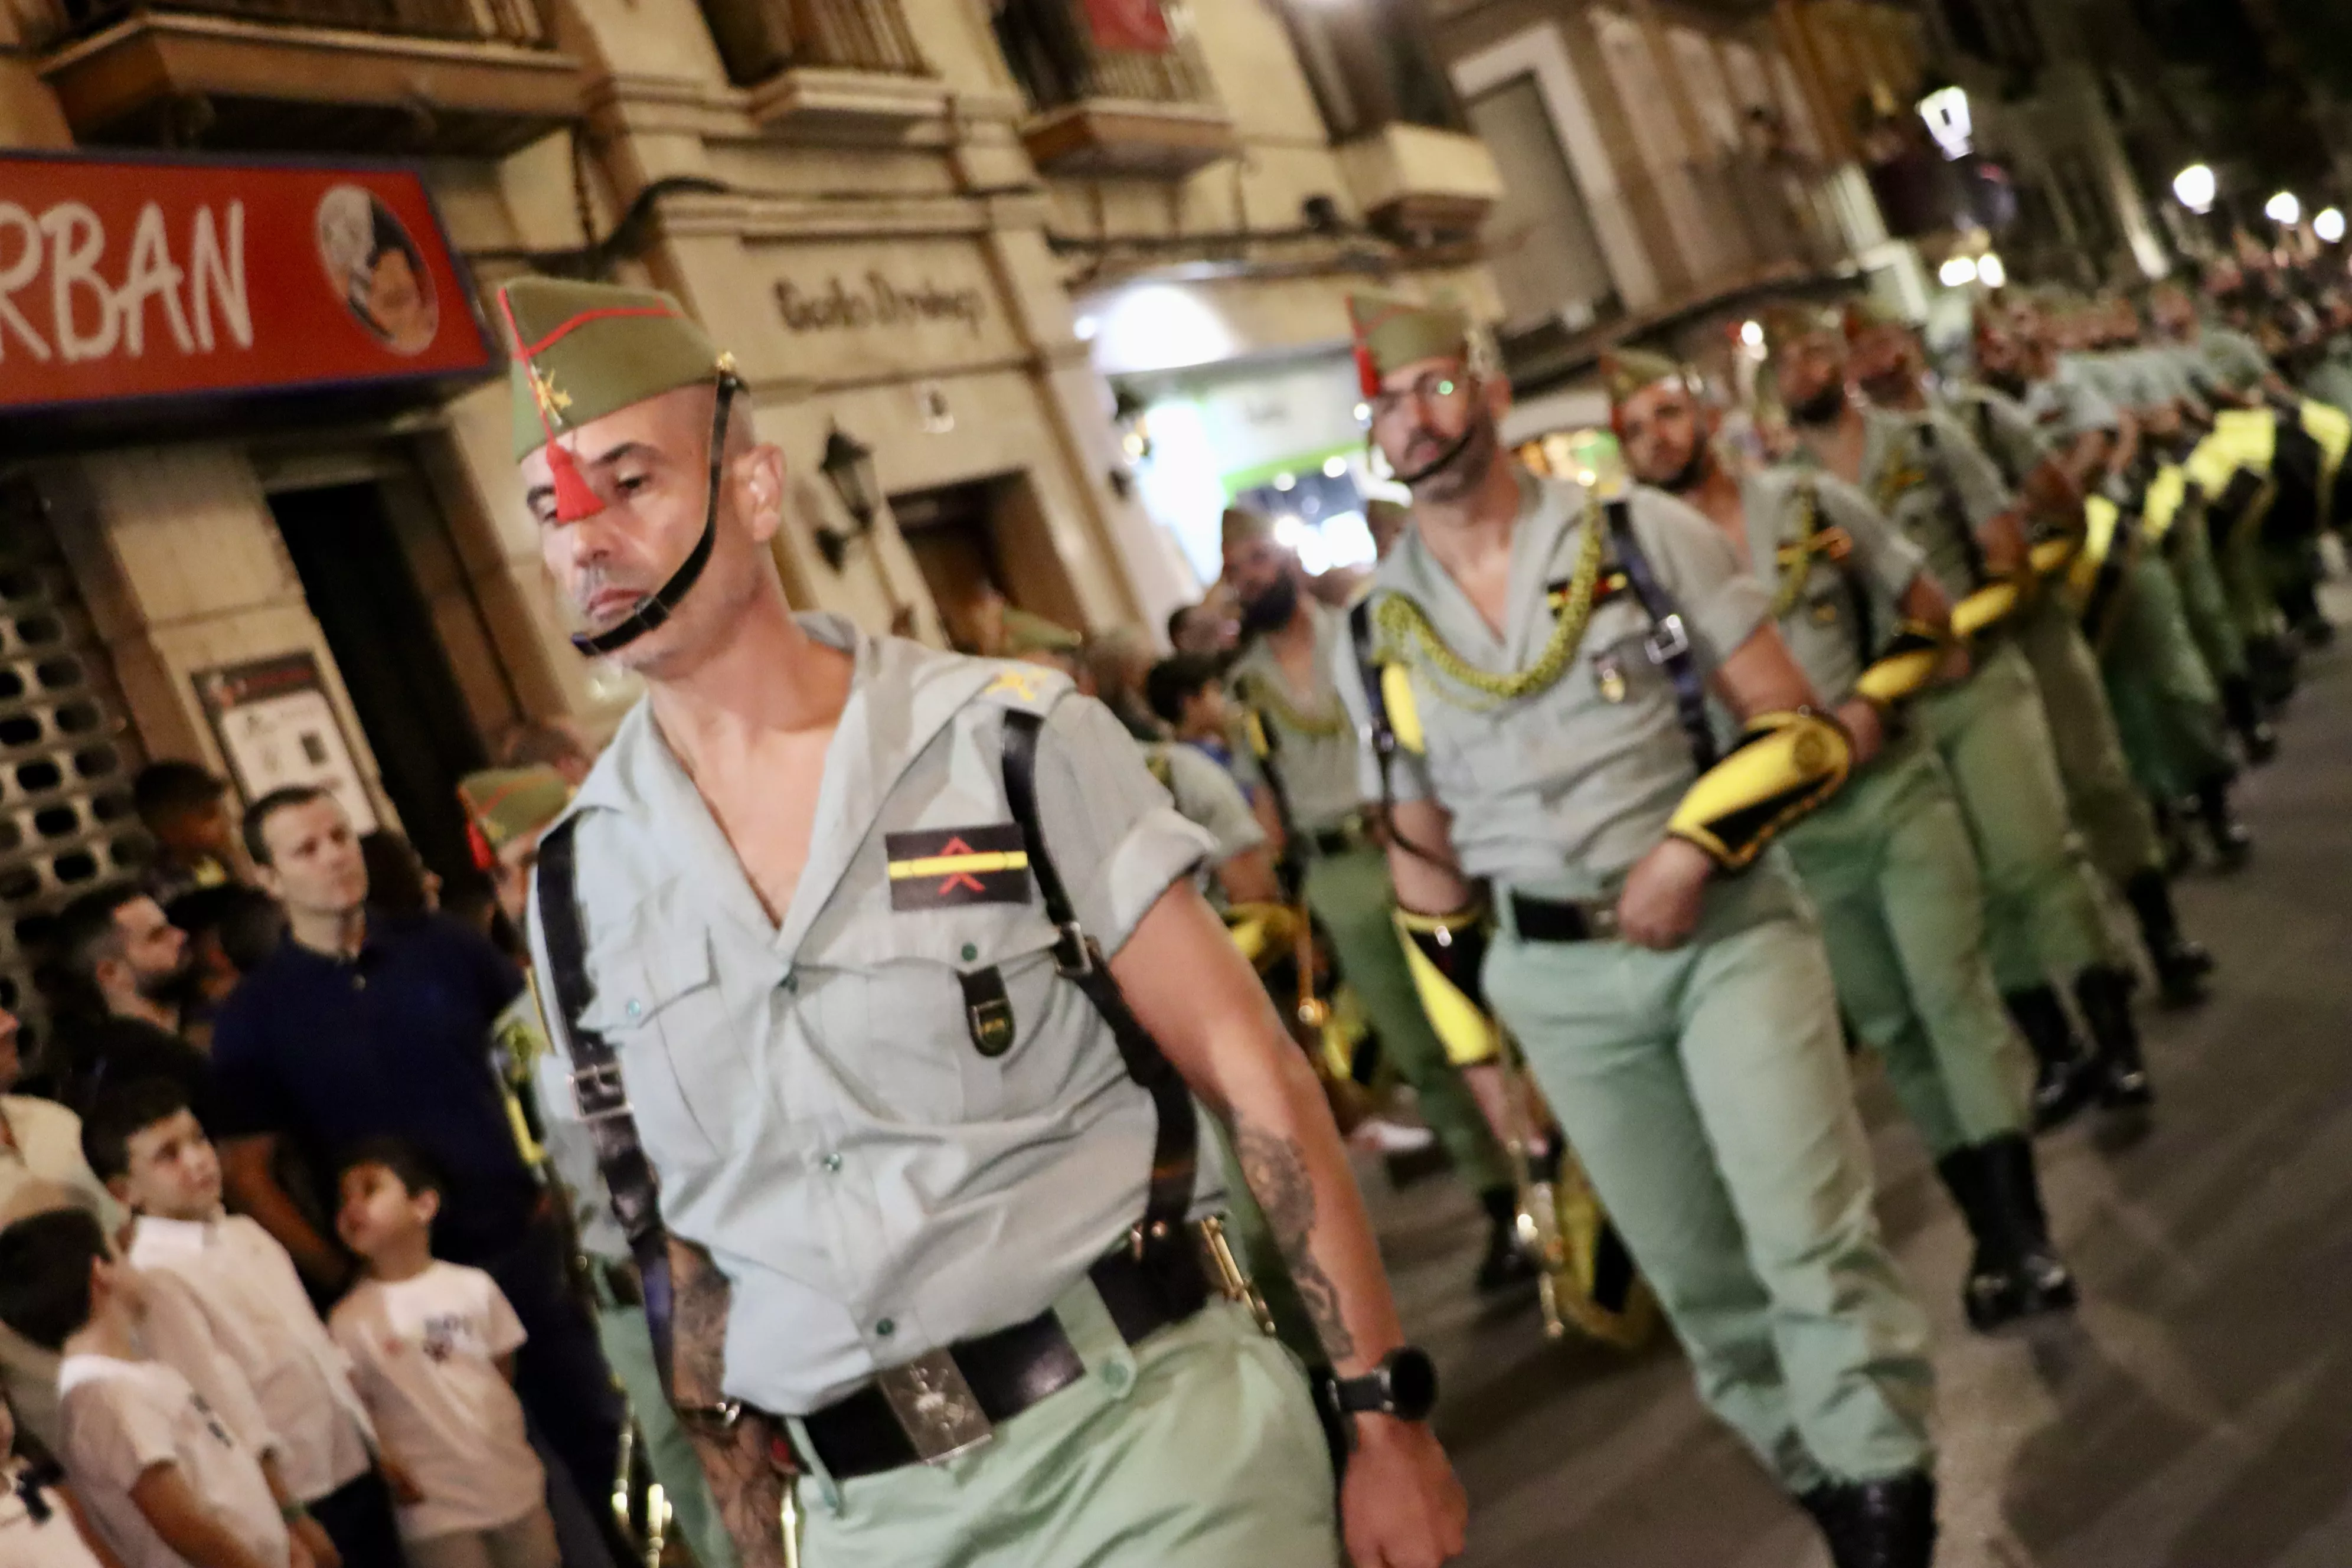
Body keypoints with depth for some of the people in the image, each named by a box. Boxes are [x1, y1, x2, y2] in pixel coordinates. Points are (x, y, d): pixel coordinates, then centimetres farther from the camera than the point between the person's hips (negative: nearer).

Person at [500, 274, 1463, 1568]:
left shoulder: (1013, 742, -6)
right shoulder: (580, 883, 4)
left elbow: (1253, 1081, -5)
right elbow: (682, 1261, 11)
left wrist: (1385, 1418, -6)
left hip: (1152, 1427, -3)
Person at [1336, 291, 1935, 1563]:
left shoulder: (1645, 536, -2)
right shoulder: (1377, 629, 4)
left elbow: (1799, 728, -3)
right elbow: (1423, 860, 12)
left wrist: (1694, 845, -19)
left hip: (1727, 927, -2)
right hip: (1556, 981, 3)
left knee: (1810, 1237, -13)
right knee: (1698, 1280, 10)